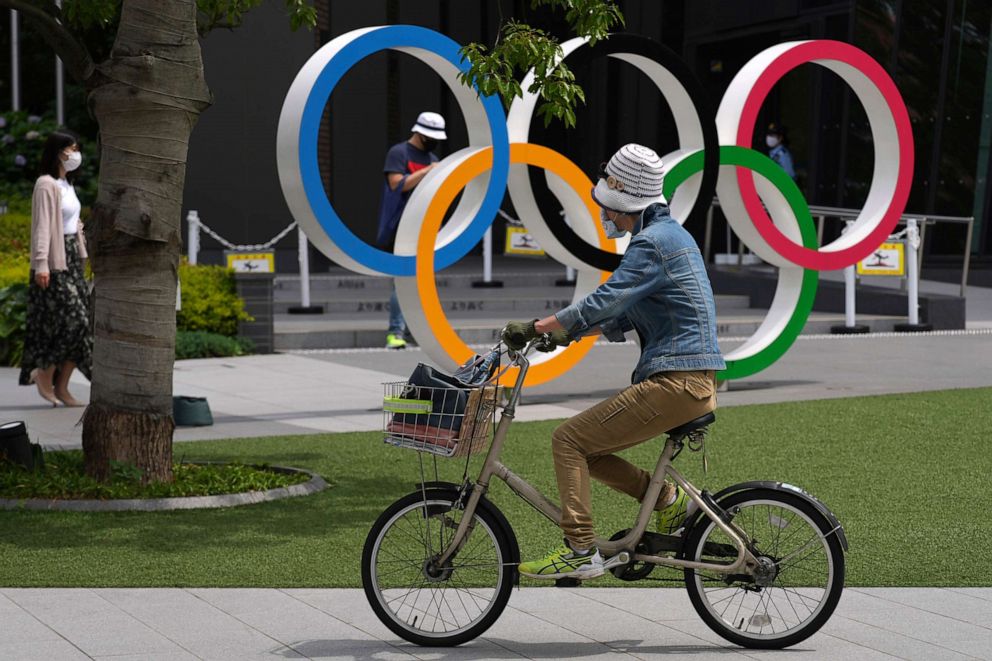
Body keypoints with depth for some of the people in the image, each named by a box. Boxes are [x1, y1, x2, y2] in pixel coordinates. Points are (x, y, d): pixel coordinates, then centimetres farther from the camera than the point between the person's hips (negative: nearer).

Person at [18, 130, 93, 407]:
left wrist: (80, 254, 18)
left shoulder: (66, 184, 16)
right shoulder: (46, 185, -11)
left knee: (80, 322, 5)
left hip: (72, 259, 9)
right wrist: (41, 264, -24)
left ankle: (61, 386, 9)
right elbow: (42, 226, -18)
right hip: (54, 262, -9)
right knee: (73, 321, -12)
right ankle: (44, 374, 3)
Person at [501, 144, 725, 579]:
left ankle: (580, 551, -9)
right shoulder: (668, 233, 19)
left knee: (569, 440, -8)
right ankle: (668, 498, 12)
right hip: (691, 381, 10)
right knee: (588, 450, 12)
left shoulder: (652, 243, -13)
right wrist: (564, 333, 12)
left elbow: (603, 303, -22)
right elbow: (622, 316, 21)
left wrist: (535, 327, -19)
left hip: (675, 383, -10)